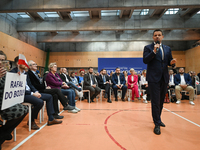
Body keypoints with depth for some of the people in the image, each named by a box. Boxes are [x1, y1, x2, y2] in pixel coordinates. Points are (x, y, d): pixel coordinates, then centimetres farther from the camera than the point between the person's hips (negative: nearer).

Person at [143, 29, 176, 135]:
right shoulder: (148, 48, 2)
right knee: (155, 102, -4)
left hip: (164, 78, 5)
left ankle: (158, 119, 35)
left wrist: (172, 62, -7)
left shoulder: (167, 49, 16)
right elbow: (145, 60, -11)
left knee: (161, 101, 16)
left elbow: (169, 61, 15)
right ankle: (157, 124, 6)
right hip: (154, 78, -5)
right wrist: (154, 51, -20)